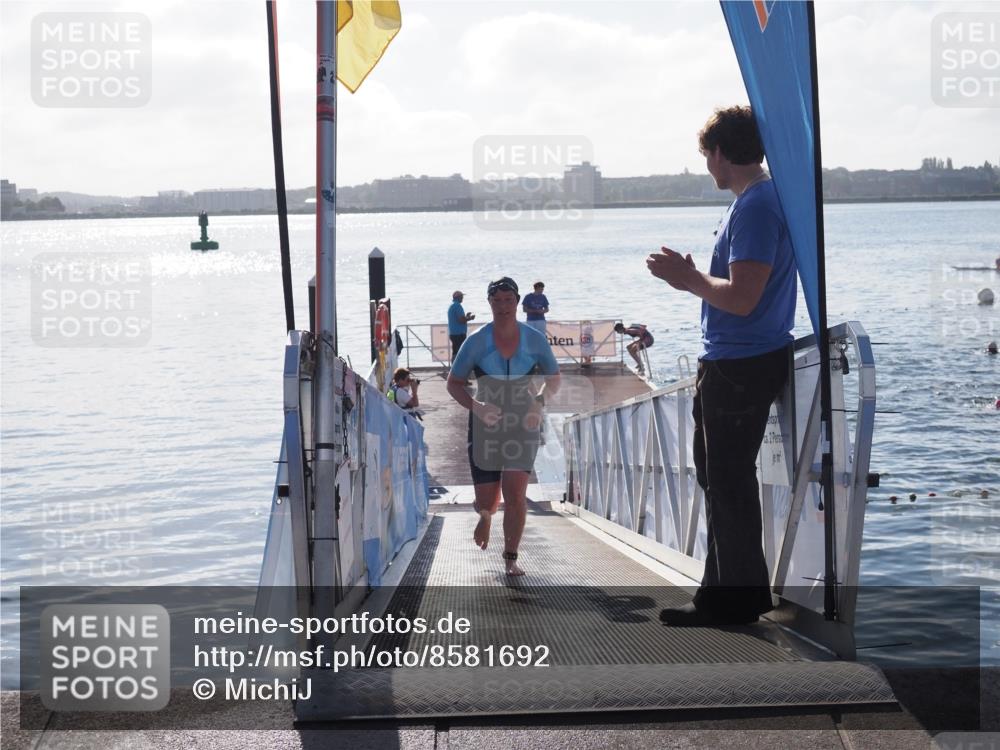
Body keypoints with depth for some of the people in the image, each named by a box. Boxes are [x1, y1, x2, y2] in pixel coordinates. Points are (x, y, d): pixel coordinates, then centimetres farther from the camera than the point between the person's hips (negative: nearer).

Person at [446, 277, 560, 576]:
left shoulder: (535, 340, -5)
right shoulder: (476, 341, -8)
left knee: (515, 493, -12)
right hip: (486, 424, 0)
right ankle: (485, 516, 45)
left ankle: (510, 557, 4)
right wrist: (476, 406, -20)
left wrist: (538, 403, -9)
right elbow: (453, 383, -2)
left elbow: (553, 378, 10)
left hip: (523, 424, 0)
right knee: (486, 500, 5)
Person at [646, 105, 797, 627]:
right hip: (733, 363, 11)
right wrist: (691, 278, 10)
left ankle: (737, 599, 7)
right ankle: (724, 592, 28)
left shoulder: (755, 207, -18)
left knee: (728, 484, -3)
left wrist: (688, 278, -12)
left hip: (740, 368, -11)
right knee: (719, 479, 18)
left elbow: (741, 298, -26)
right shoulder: (760, 200, 15)